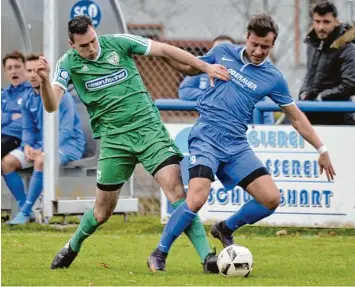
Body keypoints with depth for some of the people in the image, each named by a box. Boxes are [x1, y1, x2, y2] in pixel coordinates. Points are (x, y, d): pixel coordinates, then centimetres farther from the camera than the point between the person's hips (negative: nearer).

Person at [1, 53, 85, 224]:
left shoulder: (61, 96, -15)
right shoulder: (28, 100, 5)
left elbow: (66, 130, -20)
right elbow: (28, 129, 10)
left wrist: (45, 150, -29)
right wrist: (27, 146, -14)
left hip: (68, 144, -7)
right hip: (39, 144, 7)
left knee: (40, 161, -37)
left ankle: (26, 211, -29)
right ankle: (24, 207, -9)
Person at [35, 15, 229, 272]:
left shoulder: (118, 43, -3)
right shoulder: (69, 64, -4)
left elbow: (165, 50, 2)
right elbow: (52, 105, -16)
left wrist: (205, 67, -1)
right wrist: (44, 80, -36)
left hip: (148, 127, 0)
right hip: (114, 138, 0)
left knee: (175, 188, -18)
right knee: (103, 211, 7)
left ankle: (207, 256, -19)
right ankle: (72, 248, 37)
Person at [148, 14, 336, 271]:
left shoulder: (273, 78, 2)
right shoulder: (223, 52, 3)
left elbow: (296, 117, 11)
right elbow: (189, 67, 18)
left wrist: (321, 149, 7)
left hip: (236, 146, 3)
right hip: (207, 138, -3)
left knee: (271, 199, -7)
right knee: (197, 199, -24)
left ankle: (226, 229, 21)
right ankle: (160, 252, -4)